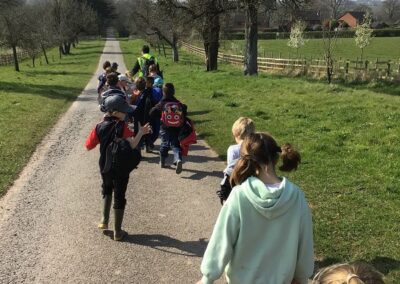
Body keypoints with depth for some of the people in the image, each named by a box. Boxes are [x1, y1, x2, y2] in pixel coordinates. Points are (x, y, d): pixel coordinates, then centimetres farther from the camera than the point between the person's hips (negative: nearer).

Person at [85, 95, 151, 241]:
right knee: (119, 197, 7)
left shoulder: (99, 127, -5)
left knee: (107, 190, 31)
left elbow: (88, 146, 1)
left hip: (105, 167, 4)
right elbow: (131, 145, -27)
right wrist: (140, 133, -19)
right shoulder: (122, 126, -17)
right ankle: (117, 232, 13)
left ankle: (104, 220, 26)